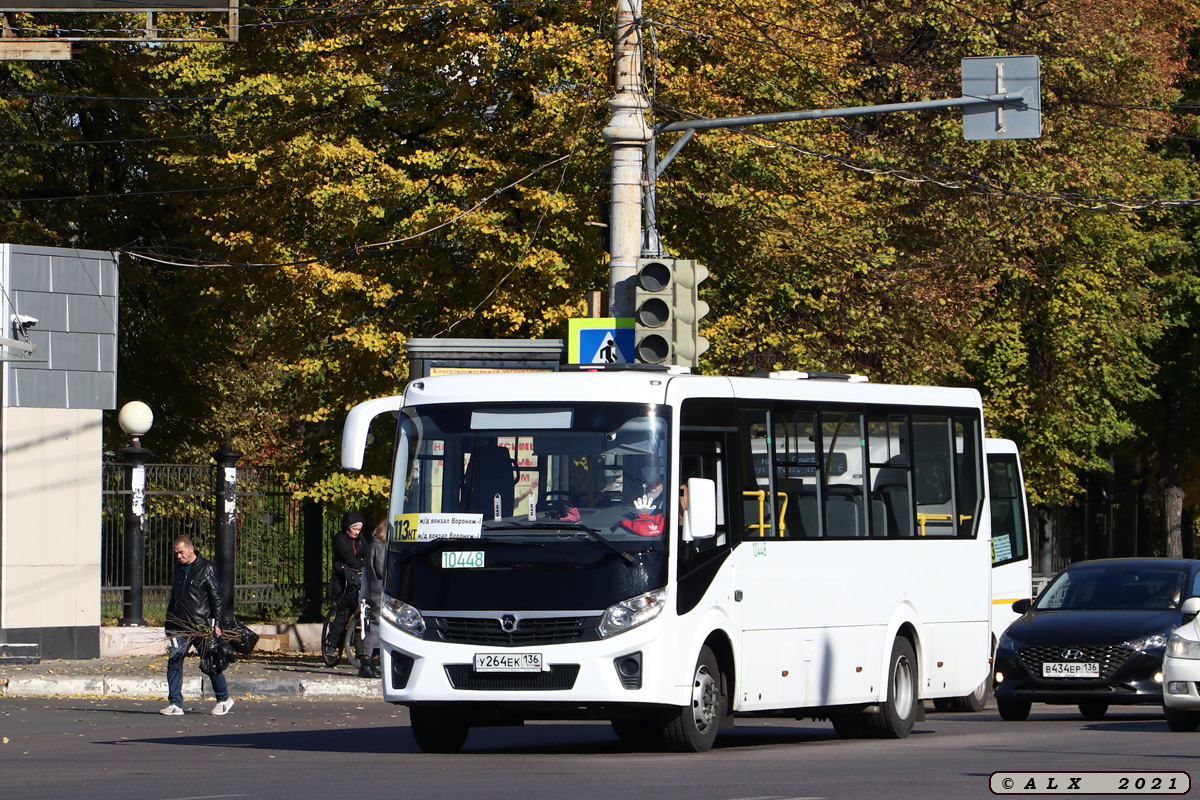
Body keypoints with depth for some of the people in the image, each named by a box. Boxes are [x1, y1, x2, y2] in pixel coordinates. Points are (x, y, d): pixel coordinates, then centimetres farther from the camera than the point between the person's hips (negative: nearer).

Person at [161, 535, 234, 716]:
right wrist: (169, 626, 20)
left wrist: (216, 623, -11)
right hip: (180, 626, 5)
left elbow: (216, 598, -4)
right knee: (174, 661, -7)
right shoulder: (178, 569, 16)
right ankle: (175, 704, -5)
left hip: (202, 626, -5)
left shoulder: (206, 568, -3)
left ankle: (224, 700, 18)